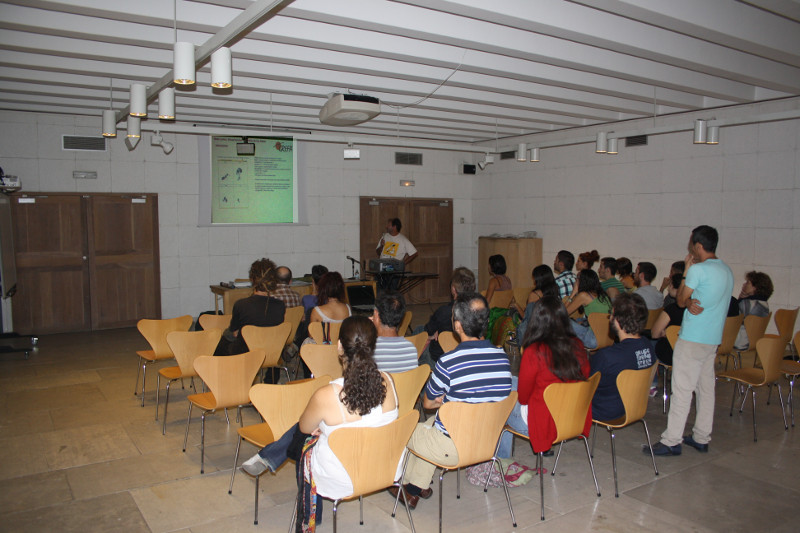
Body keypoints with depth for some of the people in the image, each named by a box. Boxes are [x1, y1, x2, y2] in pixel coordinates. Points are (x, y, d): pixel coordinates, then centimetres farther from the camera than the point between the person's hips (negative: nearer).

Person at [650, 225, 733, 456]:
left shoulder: (698, 269, -16)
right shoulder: (727, 270, 13)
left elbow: (680, 300, -4)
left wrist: (686, 270, 3)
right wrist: (691, 302, -9)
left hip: (692, 339, -9)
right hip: (713, 338, 9)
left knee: (682, 389, -6)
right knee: (706, 388, 13)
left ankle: (671, 441, -3)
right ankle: (701, 437, 21)